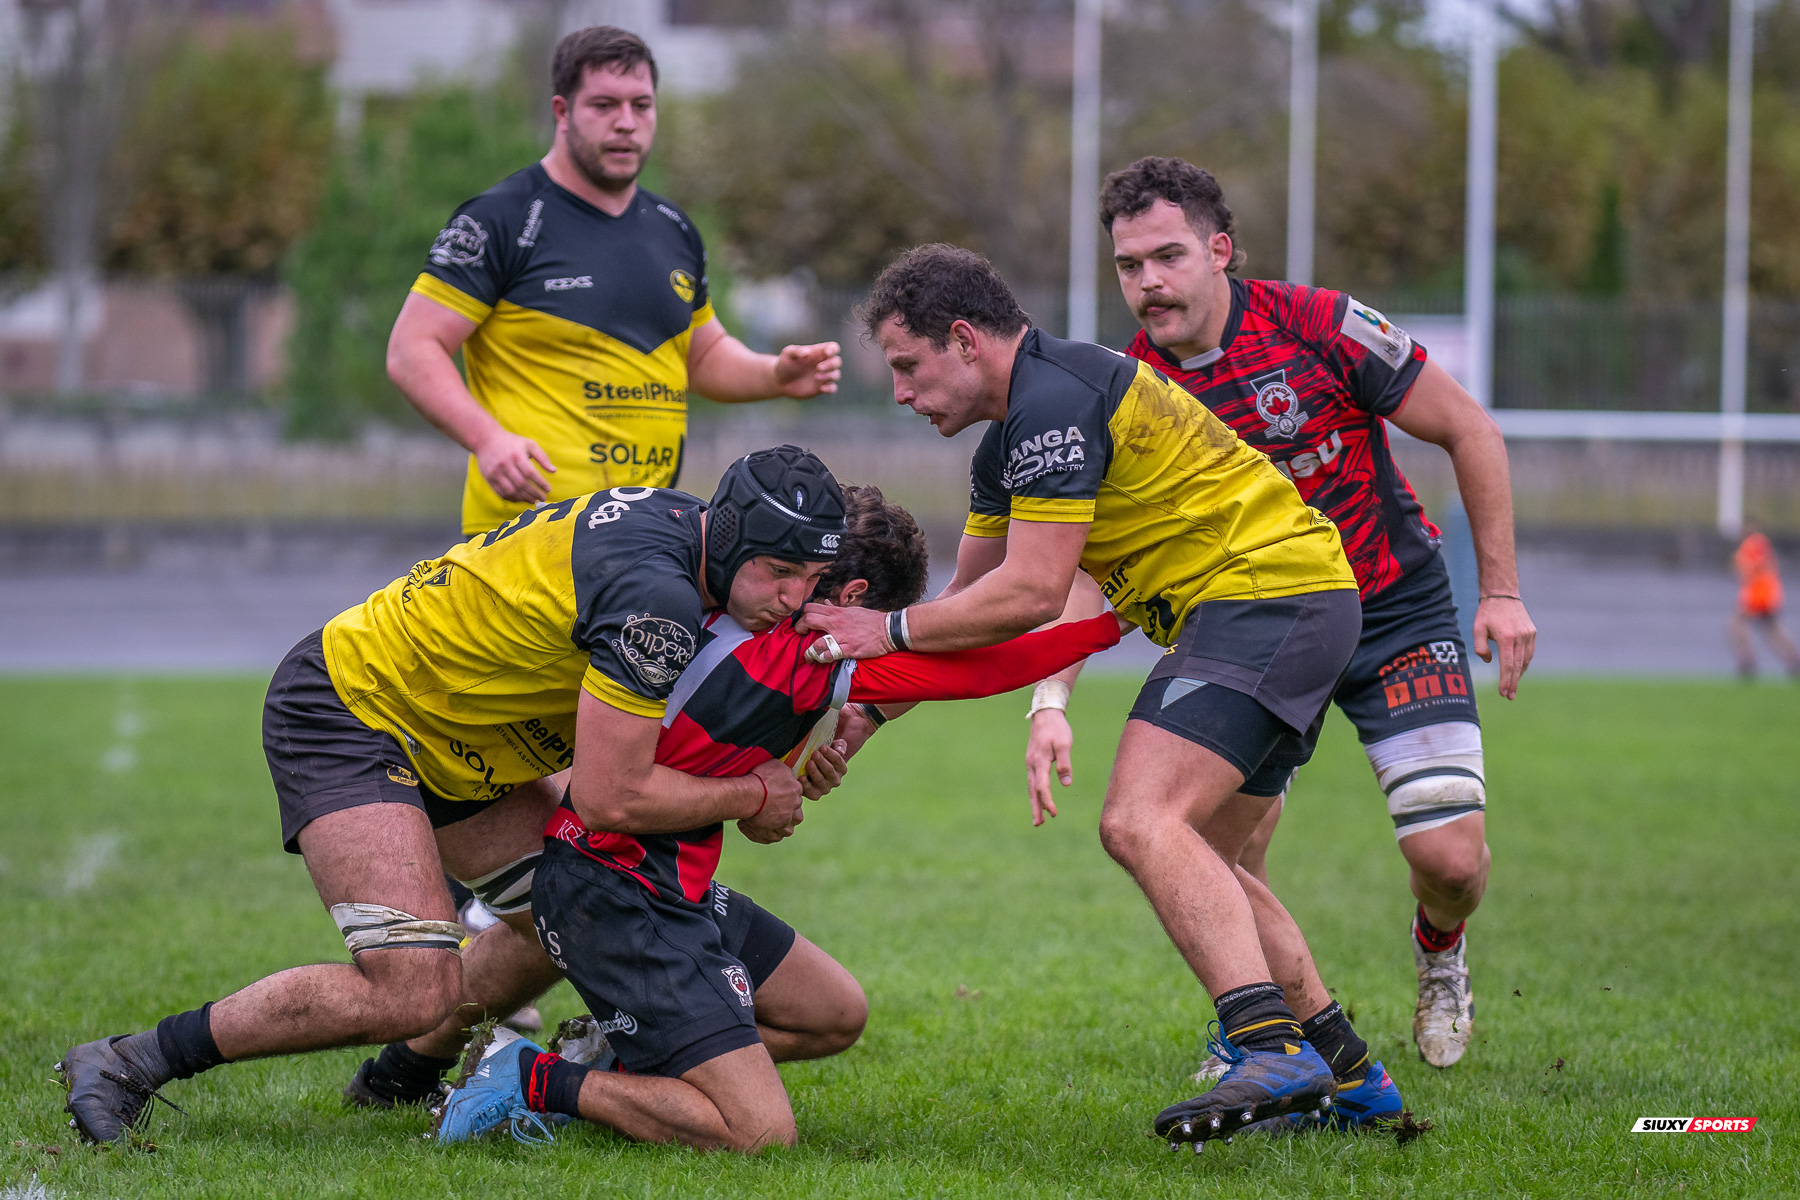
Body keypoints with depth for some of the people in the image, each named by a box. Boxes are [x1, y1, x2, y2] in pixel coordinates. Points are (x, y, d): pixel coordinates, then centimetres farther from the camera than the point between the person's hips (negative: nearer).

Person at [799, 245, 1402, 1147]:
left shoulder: (1054, 402, -15)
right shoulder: (1008, 443, 19)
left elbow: (1033, 592, -19)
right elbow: (970, 601, 25)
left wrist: (891, 629, -10)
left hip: (1264, 593, -11)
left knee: (1141, 822, -22)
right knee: (1192, 863, 18)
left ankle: (1272, 1049, -35)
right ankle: (1345, 1069, 21)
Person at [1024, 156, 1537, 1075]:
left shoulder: (1316, 326, -19)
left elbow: (1469, 431, -9)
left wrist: (1500, 589, -9)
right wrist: (1050, 703, -30)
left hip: (1394, 609, -2)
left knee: (1450, 857, -12)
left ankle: (1439, 950, 26)